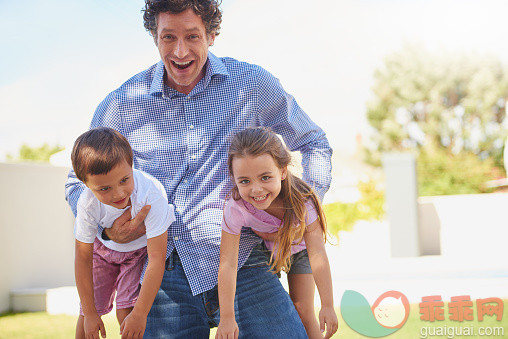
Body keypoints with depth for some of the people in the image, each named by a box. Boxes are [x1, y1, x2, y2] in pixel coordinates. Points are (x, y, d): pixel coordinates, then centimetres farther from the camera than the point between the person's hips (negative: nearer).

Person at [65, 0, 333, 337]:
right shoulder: (122, 105, 5)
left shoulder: (254, 85, 3)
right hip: (164, 272, 2)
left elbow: (314, 142, 19)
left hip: (239, 262, -1)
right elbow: (79, 182, 19)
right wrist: (107, 229, -1)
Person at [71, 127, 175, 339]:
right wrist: (90, 314, -15)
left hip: (141, 249, -3)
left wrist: (139, 314, -35)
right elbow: (83, 259, -20)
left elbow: (157, 259, -38)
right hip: (105, 247, 3)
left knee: (126, 310, -19)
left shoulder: (151, 196, -43)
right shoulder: (88, 204, -33)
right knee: (87, 313, 7)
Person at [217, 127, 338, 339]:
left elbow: (317, 255, -34)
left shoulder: (302, 201, -39)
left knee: (303, 313, -3)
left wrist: (327, 305, -33)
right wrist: (227, 318, -35)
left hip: (298, 249, -1)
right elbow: (228, 264, -35)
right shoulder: (235, 208, -38)